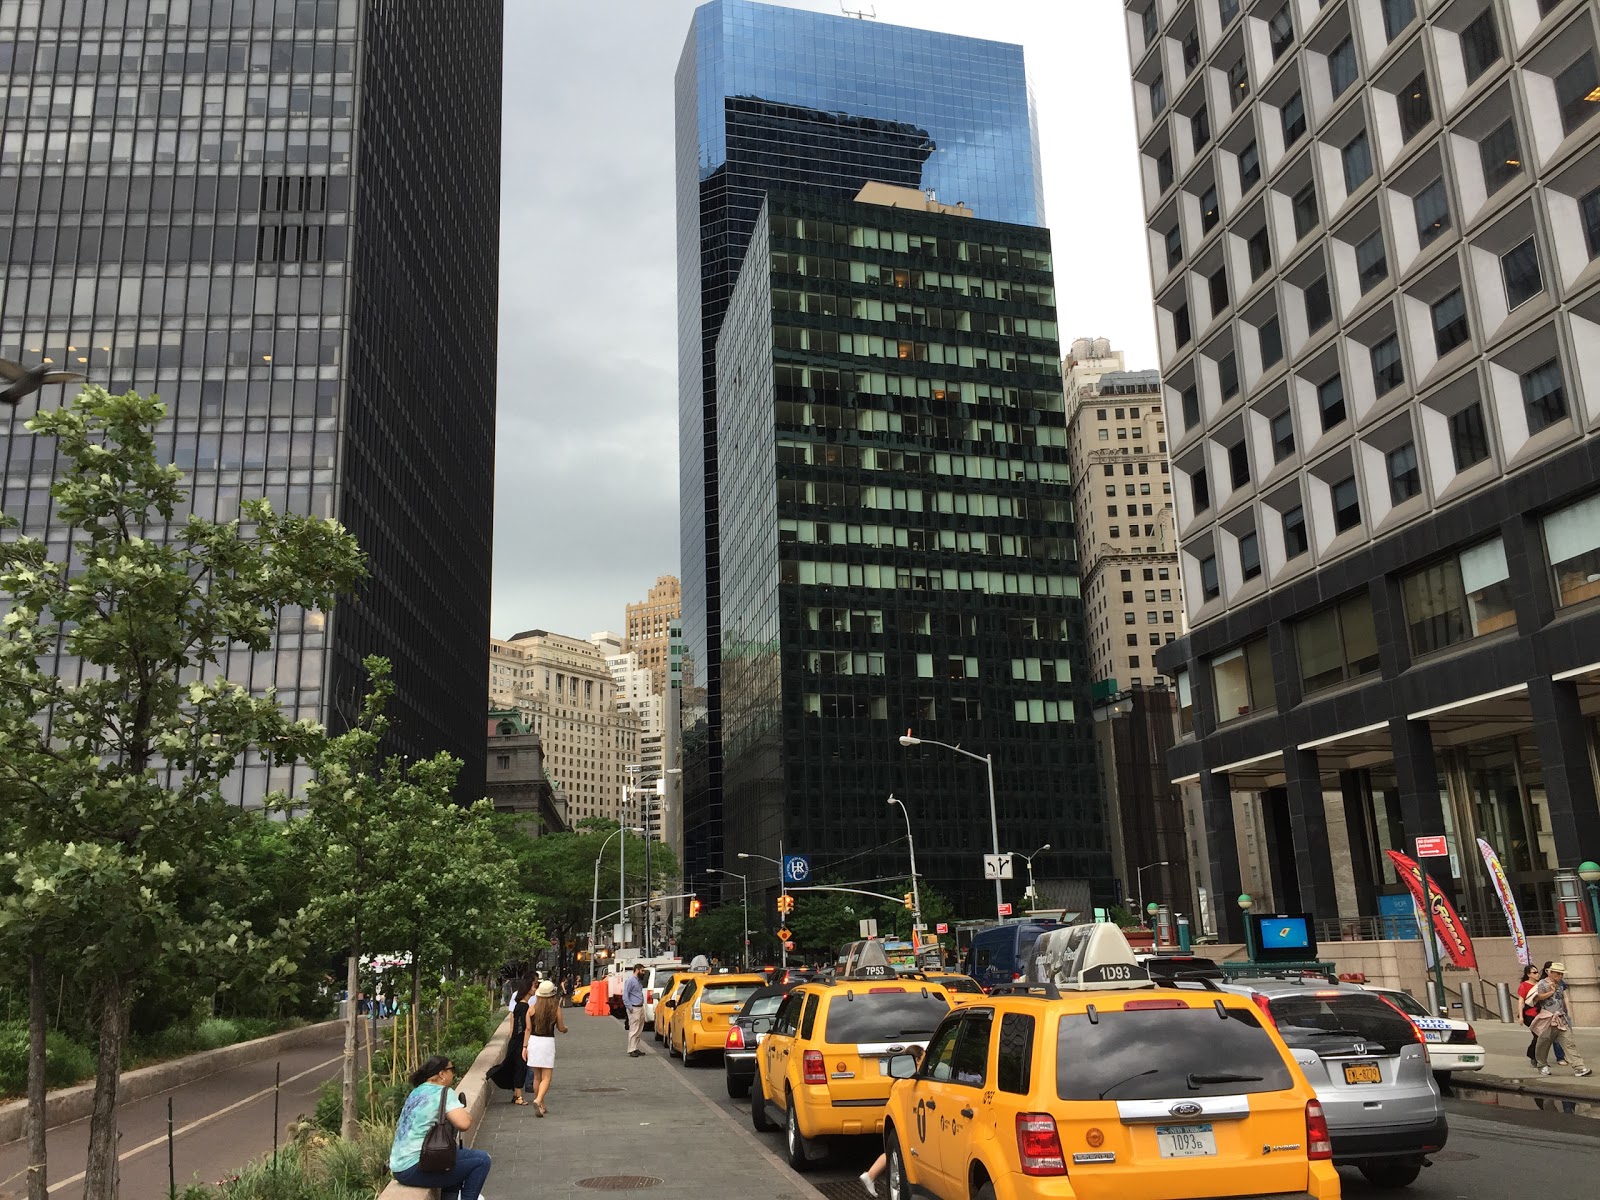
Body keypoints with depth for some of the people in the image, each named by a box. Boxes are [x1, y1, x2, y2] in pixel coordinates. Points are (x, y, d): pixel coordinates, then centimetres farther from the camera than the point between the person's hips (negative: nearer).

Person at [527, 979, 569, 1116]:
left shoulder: (532, 1008, 0)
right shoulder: (556, 1008, -5)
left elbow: (528, 1029, 1)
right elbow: (561, 1028, 2)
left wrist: (525, 1046, 7)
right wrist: (565, 1028, 25)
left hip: (533, 1041, 3)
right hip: (548, 1042, -3)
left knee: (537, 1076, 15)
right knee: (546, 1077, 1)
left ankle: (541, 1106, 22)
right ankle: (538, 1100, -22)